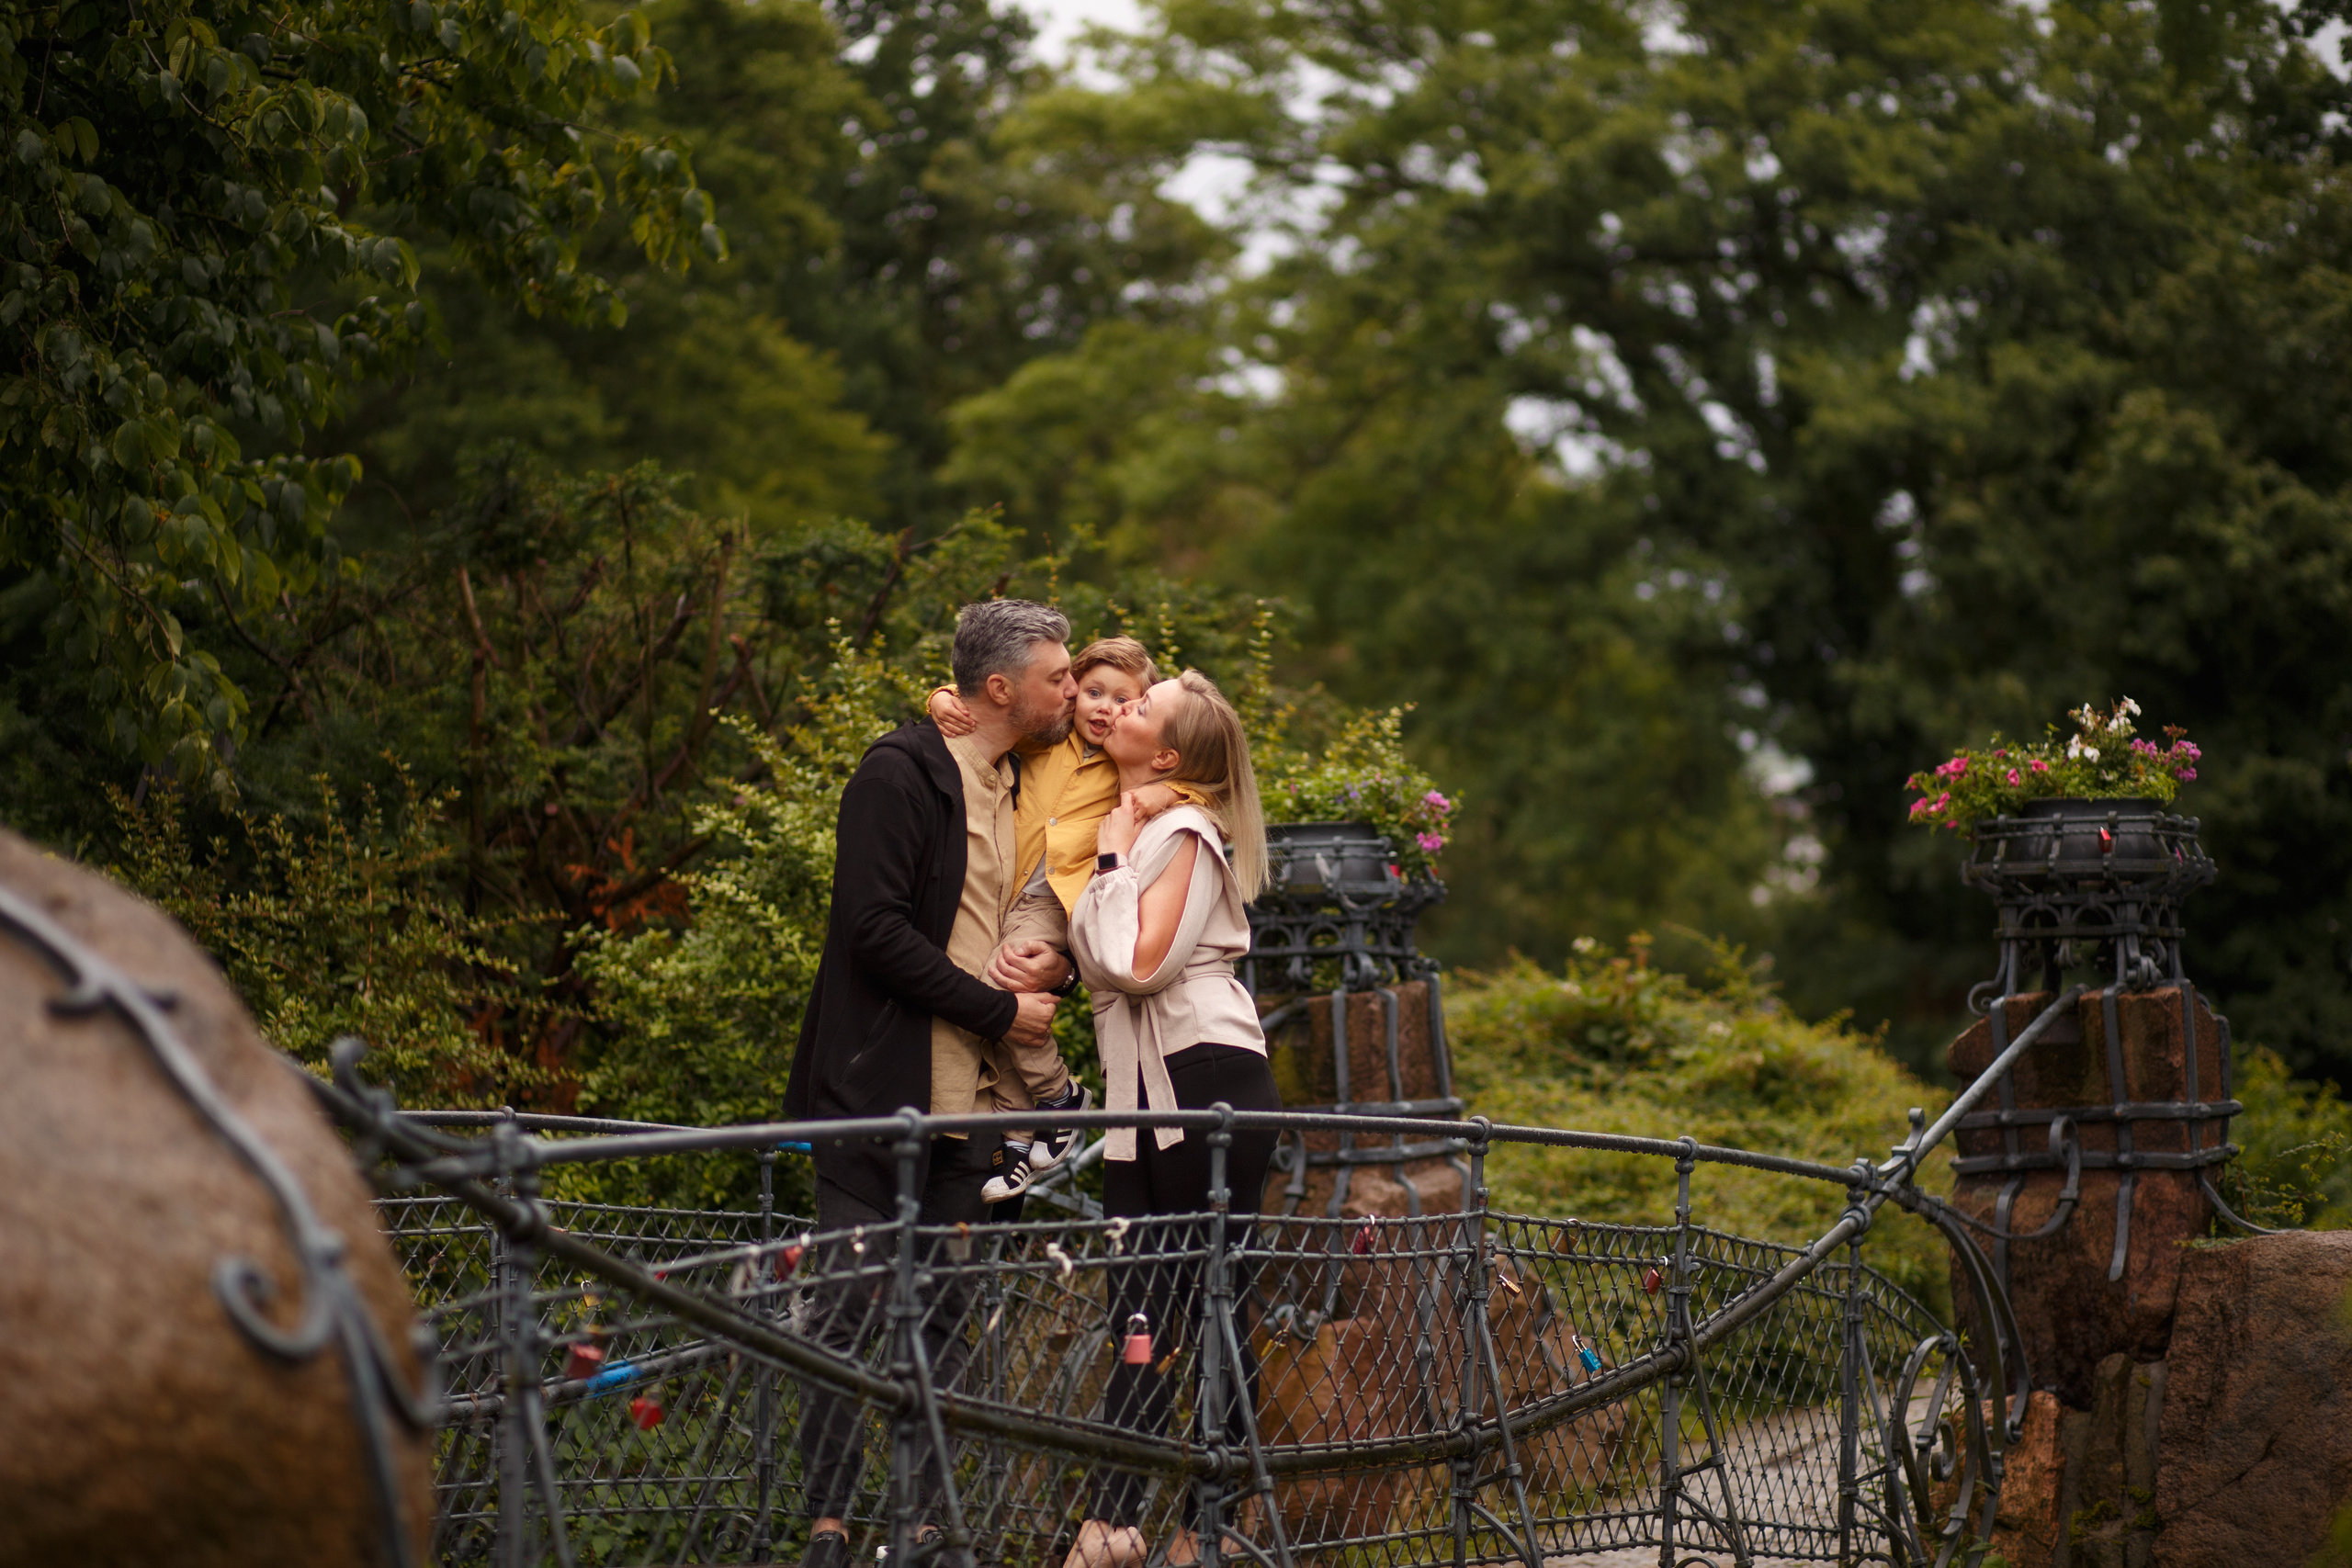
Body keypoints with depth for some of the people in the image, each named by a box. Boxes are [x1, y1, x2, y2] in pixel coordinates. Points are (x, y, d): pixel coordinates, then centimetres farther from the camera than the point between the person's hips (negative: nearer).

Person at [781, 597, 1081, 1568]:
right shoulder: (901, 775, -9)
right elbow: (874, 926, -17)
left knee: (945, 1320, 8)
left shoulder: (1024, 786, 15)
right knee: (851, 1307, -6)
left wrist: (1046, 958, 1)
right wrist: (998, 1010, -14)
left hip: (972, 1102, 7)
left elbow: (1042, 907, 26)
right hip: (882, 1089, -7)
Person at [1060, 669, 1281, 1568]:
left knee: (1216, 1311, -4)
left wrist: (1113, 862, -7)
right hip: (1141, 1097, 8)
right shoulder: (1115, 825, 16)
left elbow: (1138, 961, -16)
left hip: (1209, 1083, -8)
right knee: (1139, 1315, 3)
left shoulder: (1183, 832, -8)